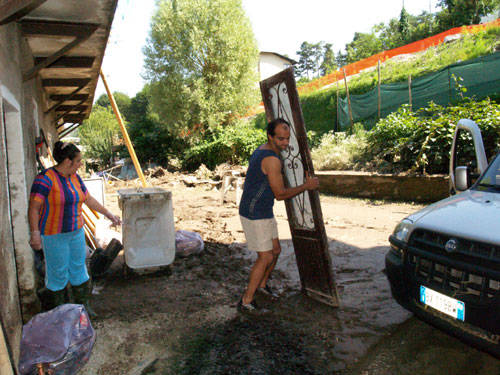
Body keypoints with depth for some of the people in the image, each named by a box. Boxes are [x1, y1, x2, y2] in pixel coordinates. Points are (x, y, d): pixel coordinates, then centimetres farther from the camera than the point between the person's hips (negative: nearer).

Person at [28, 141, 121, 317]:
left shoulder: (74, 178, 5)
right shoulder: (46, 178, -17)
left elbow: (89, 199, 15)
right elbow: (33, 208, -20)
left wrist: (109, 215, 18)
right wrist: (35, 233, -27)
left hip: (76, 232, 7)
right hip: (54, 235, -7)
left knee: (79, 267, 14)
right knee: (58, 272, 4)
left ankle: (82, 304, 30)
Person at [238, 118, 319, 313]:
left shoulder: (262, 149, 8)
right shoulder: (272, 159, -23)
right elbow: (280, 194, -18)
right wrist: (306, 186, -8)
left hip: (264, 212, 10)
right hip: (254, 215, -10)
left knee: (275, 250, 18)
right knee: (266, 257, -5)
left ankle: (261, 285, 37)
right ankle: (246, 301, 7)